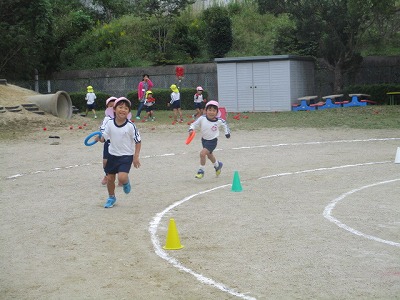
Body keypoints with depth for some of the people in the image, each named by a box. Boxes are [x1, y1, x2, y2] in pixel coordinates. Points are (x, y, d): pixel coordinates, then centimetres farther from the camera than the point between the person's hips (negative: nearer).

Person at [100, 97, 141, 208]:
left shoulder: (130, 126, -15)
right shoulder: (109, 123, -7)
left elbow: (138, 141, -8)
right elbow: (103, 138, -2)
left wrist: (136, 157, -11)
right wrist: (99, 138, -26)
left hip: (126, 156, -4)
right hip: (112, 154, 4)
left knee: (122, 177, -21)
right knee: (110, 178, 12)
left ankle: (126, 182, 17)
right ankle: (111, 197, 38)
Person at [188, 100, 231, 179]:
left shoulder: (219, 121, -19)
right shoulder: (202, 118, -18)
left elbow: (225, 124, 3)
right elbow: (194, 124, -10)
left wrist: (227, 132, 3)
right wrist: (191, 129, -28)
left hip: (212, 141, -4)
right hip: (204, 139, 4)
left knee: (202, 153, -22)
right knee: (209, 155, 26)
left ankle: (201, 170, -4)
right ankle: (217, 165, 56)